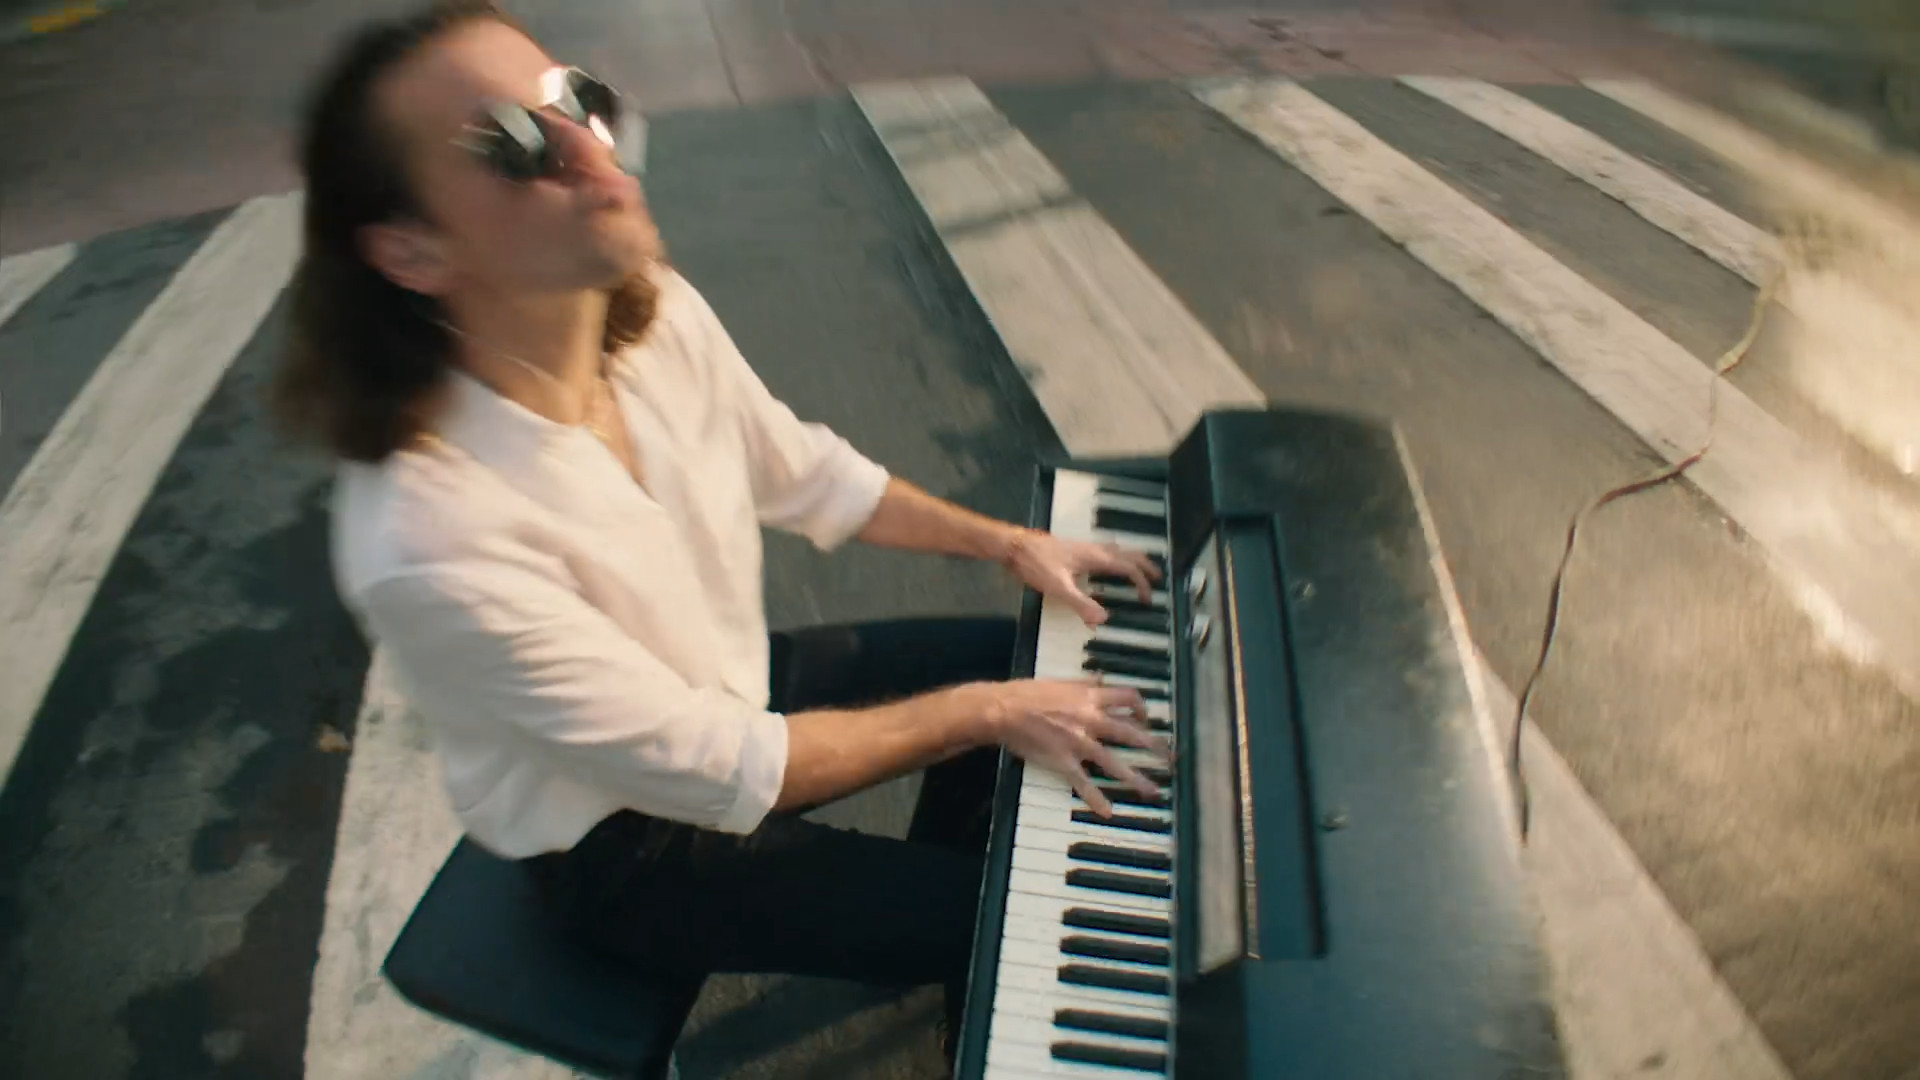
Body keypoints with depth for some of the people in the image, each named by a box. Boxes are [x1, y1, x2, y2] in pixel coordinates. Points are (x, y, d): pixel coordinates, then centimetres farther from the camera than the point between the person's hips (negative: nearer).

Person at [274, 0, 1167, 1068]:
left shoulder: (655, 310, -18)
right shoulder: (429, 540, -38)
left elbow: (808, 476, 2)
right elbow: (727, 774, -29)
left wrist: (1011, 542, 2)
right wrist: (984, 712, -22)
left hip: (731, 682, 7)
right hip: (627, 837, -6)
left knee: (1007, 655, 13)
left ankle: (926, 911, 34)